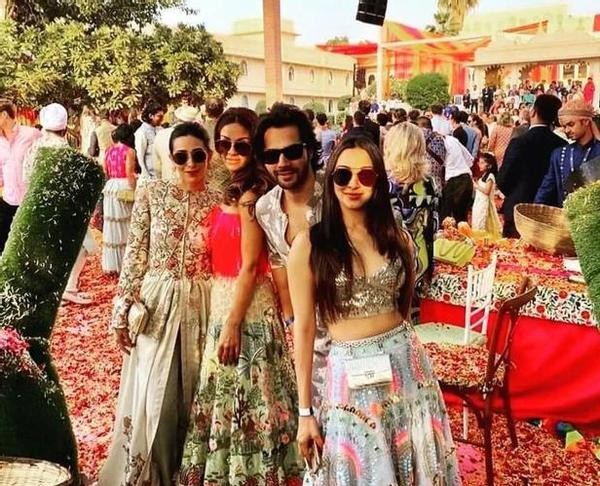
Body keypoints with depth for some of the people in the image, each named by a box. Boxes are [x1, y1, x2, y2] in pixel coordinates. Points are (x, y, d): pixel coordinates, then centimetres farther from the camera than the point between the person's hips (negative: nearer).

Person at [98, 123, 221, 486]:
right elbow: (135, 253, -2)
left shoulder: (220, 203, 1)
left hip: (202, 308, 2)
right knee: (152, 400, 5)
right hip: (156, 304, -1)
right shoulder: (152, 193, -3)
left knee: (192, 398, 12)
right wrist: (123, 310, -5)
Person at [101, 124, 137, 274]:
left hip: (110, 188, 5)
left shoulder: (109, 150, 8)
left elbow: (104, 172, 10)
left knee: (112, 225, 11)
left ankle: (111, 264, 17)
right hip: (124, 188, -5)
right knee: (125, 227, 3)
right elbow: (130, 175, -14)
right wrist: (134, 191, -10)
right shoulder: (129, 151, -9)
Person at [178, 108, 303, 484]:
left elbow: (249, 268, -18)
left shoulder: (250, 195, -16)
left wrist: (232, 325, -17)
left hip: (246, 305, -9)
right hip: (224, 299, 9)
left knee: (243, 395, 5)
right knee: (229, 393, 20)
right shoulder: (231, 189, 11)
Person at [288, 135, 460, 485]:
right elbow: (304, 328, -6)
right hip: (350, 373, -3)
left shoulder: (397, 238, 2)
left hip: (407, 364, 3)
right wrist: (305, 411, -5)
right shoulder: (309, 244, -8)